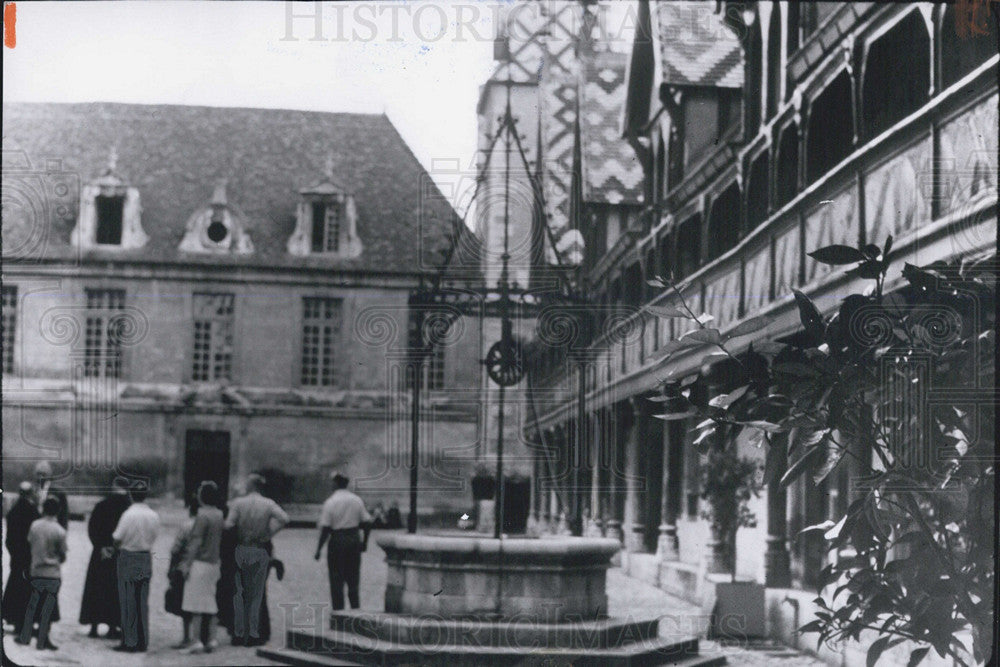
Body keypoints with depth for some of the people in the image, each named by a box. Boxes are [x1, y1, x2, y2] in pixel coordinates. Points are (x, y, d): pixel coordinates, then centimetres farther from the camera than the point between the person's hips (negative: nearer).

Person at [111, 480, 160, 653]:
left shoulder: (129, 515, -15)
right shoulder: (154, 516, 1)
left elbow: (117, 539, -12)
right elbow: (153, 538, 5)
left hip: (128, 557, -5)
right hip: (146, 558, 5)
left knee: (128, 602, 1)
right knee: (143, 602, 10)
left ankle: (130, 642, 1)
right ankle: (143, 641, 12)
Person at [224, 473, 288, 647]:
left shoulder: (238, 503, -4)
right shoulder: (268, 504, -1)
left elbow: (228, 524, -14)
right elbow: (284, 519, -13)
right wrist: (270, 533, -1)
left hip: (241, 549, -1)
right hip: (260, 552, 1)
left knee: (239, 594, 7)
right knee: (256, 594, 7)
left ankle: (239, 634, 7)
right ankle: (253, 634, 5)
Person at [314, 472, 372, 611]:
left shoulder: (330, 502, -10)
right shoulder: (357, 500, 3)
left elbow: (325, 528, -12)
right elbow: (367, 523, 4)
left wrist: (319, 549, -6)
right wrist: (365, 541, 17)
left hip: (337, 542, -4)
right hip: (354, 541, 4)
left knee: (336, 581, 4)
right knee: (353, 580, 13)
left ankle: (338, 612, 4)